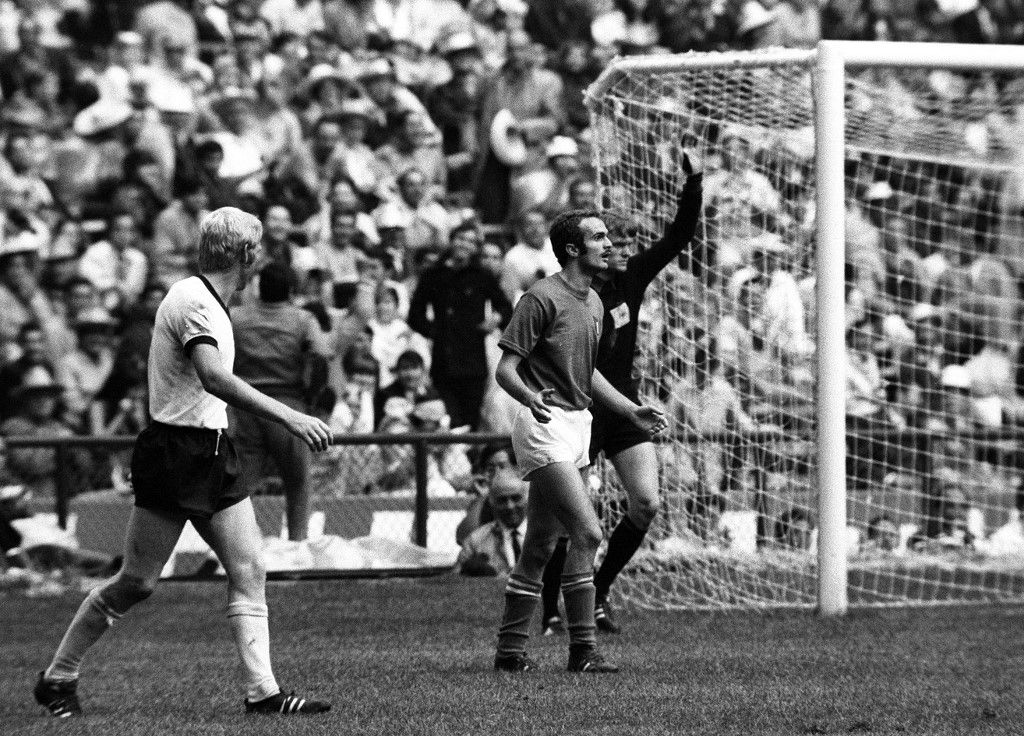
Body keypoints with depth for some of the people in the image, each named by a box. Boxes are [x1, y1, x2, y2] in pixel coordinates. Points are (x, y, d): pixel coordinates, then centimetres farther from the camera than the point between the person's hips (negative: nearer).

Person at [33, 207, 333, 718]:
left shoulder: (210, 304, 14)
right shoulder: (191, 300, -16)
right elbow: (214, 379, -30)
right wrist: (288, 418, -35)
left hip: (211, 453, 9)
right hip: (173, 454, -9)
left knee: (249, 571, 0)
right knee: (137, 583, -4)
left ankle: (262, 691, -2)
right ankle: (57, 678, 10)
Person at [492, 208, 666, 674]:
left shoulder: (593, 303, 15)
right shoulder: (542, 298, -12)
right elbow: (505, 368, -14)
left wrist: (631, 412, 22)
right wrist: (531, 399, -33)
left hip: (577, 423, 9)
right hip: (545, 425, -9)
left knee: (540, 545, 9)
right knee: (587, 532, -16)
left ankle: (510, 650, 13)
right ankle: (582, 649, -13)